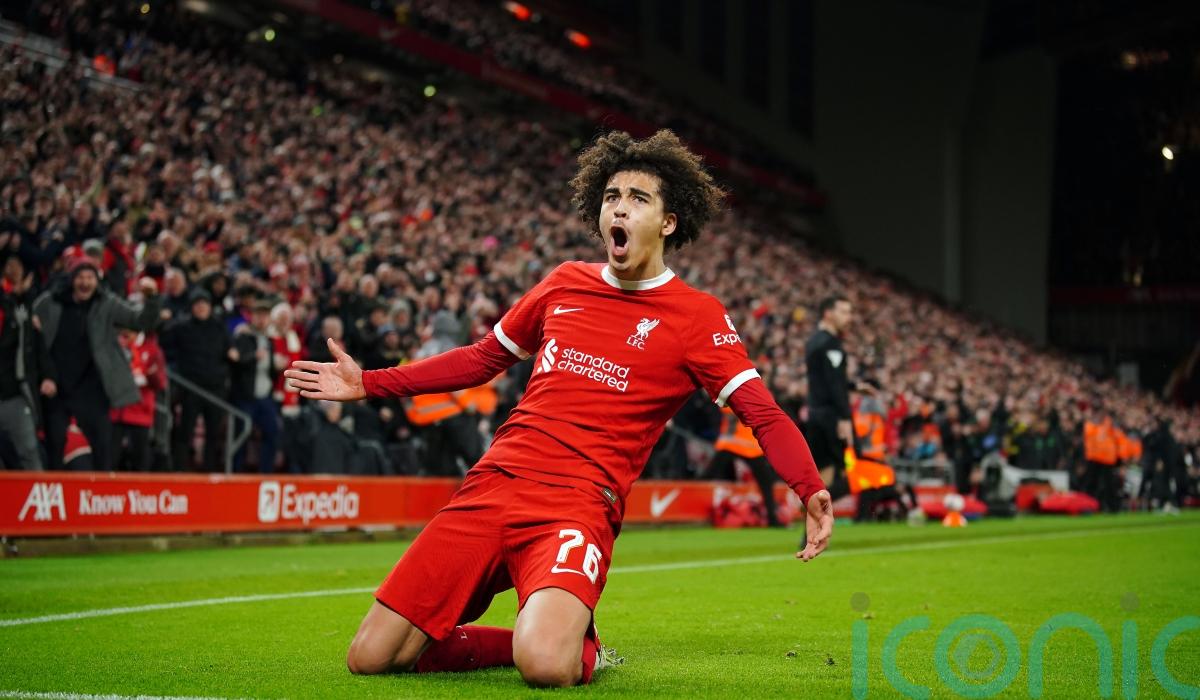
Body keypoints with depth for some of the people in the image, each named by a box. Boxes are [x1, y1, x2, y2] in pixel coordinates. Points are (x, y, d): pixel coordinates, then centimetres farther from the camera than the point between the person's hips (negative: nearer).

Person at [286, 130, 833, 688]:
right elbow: (482, 359, 27)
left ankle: (577, 644, 4)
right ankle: (541, 637, 15)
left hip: (577, 508, -4)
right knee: (370, 659, -5)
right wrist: (368, 384, 24)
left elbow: (764, 415, -6)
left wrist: (811, 489, -25)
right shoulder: (565, 283, 15)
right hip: (490, 487, 5)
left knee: (545, 666, -33)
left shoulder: (697, 316, 1)